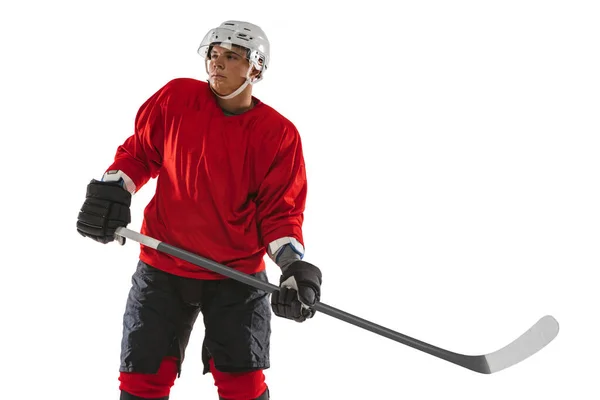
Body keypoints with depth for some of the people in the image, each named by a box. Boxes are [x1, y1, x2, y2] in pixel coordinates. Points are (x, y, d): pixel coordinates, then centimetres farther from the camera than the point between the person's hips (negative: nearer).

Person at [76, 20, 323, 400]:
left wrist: (294, 264, -19)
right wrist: (112, 189, -8)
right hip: (162, 269, 1)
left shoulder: (279, 134, -6)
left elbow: (280, 209, -4)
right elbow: (140, 152, 9)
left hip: (238, 275, -1)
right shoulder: (176, 98, -4)